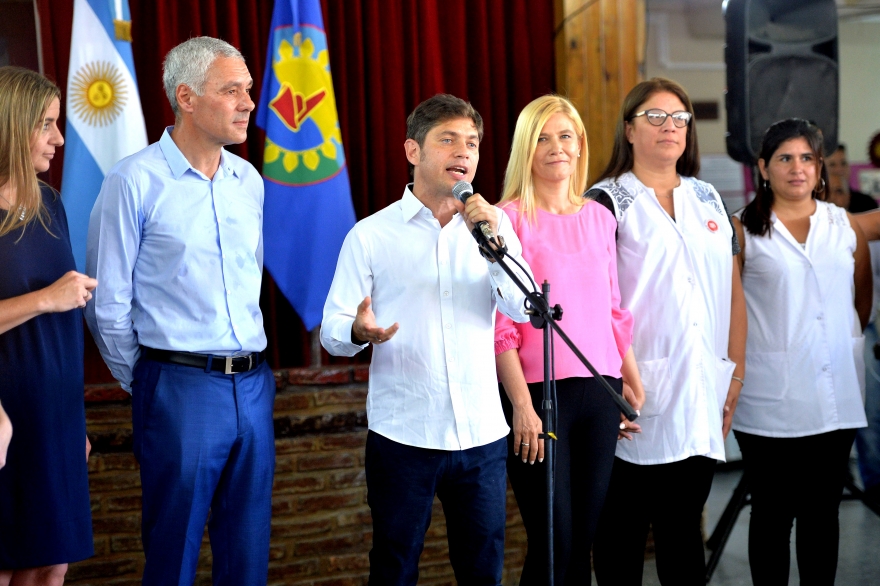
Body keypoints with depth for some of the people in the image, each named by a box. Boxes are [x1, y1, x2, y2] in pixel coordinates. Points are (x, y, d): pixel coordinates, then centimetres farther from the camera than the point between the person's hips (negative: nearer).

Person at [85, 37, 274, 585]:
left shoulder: (248, 180, 10)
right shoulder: (135, 181, -9)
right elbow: (108, 302, -6)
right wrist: (143, 384, 2)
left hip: (254, 385, 6)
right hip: (181, 389, -5)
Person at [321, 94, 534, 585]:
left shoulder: (493, 226, 8)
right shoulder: (370, 235, -1)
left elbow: (526, 309, -4)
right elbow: (333, 330, -3)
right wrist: (359, 331, -25)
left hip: (482, 434, 3)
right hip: (402, 436, -2)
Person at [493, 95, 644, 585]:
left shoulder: (600, 217, 13)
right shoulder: (510, 218, -4)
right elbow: (500, 324, -8)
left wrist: (635, 387, 13)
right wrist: (521, 405, -13)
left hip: (600, 392, 5)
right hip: (540, 392, -5)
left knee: (584, 538, 8)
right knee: (553, 543, -3)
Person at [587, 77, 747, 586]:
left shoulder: (708, 199, 16)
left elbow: (733, 291, 15)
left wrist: (736, 372, 8)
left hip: (701, 397, 4)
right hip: (637, 394, -4)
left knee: (684, 527, 11)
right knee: (623, 530, 3)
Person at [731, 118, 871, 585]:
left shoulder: (845, 225, 10)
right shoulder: (743, 230, 0)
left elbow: (863, 298, 18)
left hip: (836, 397, 3)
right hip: (771, 401, -3)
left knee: (822, 511, 10)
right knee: (773, 512, 4)